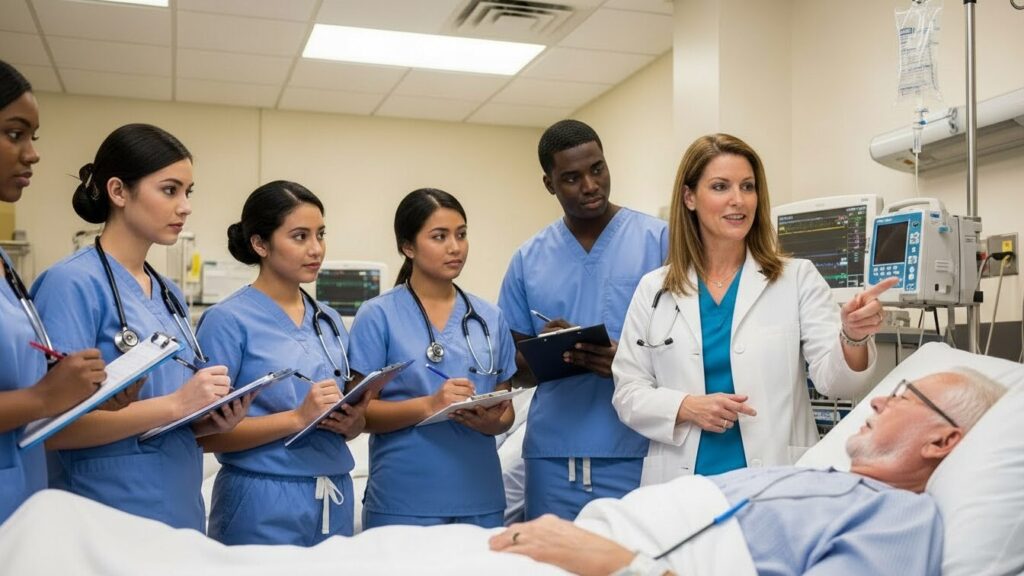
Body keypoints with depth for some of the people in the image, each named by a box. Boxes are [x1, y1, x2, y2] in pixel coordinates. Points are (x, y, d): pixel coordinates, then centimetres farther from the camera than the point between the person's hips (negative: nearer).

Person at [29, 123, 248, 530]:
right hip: (107, 518, -7)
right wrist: (175, 405, -24)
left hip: (181, 511, 8)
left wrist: (214, 420, -5)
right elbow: (55, 426, -20)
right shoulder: (73, 283, -14)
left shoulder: (170, 293, 9)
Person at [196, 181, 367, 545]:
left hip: (335, 501, 6)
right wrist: (298, 418, -22)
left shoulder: (330, 321, 9)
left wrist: (353, 422, -6)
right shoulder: (229, 319, -9)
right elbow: (207, 433, -13)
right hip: (264, 504, -6)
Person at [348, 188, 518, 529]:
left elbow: (506, 408, 13)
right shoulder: (378, 316, -4)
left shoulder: (489, 318, 8)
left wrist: (493, 421, -9)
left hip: (481, 500, 4)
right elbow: (360, 412, -7)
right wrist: (428, 405, -22)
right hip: (403, 503, -4)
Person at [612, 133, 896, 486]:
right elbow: (627, 392, 3)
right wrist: (687, 407, -15)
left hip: (778, 484, -1)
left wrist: (853, 337, -28)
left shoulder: (797, 279, 0)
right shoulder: (653, 290, 3)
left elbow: (833, 380, -7)